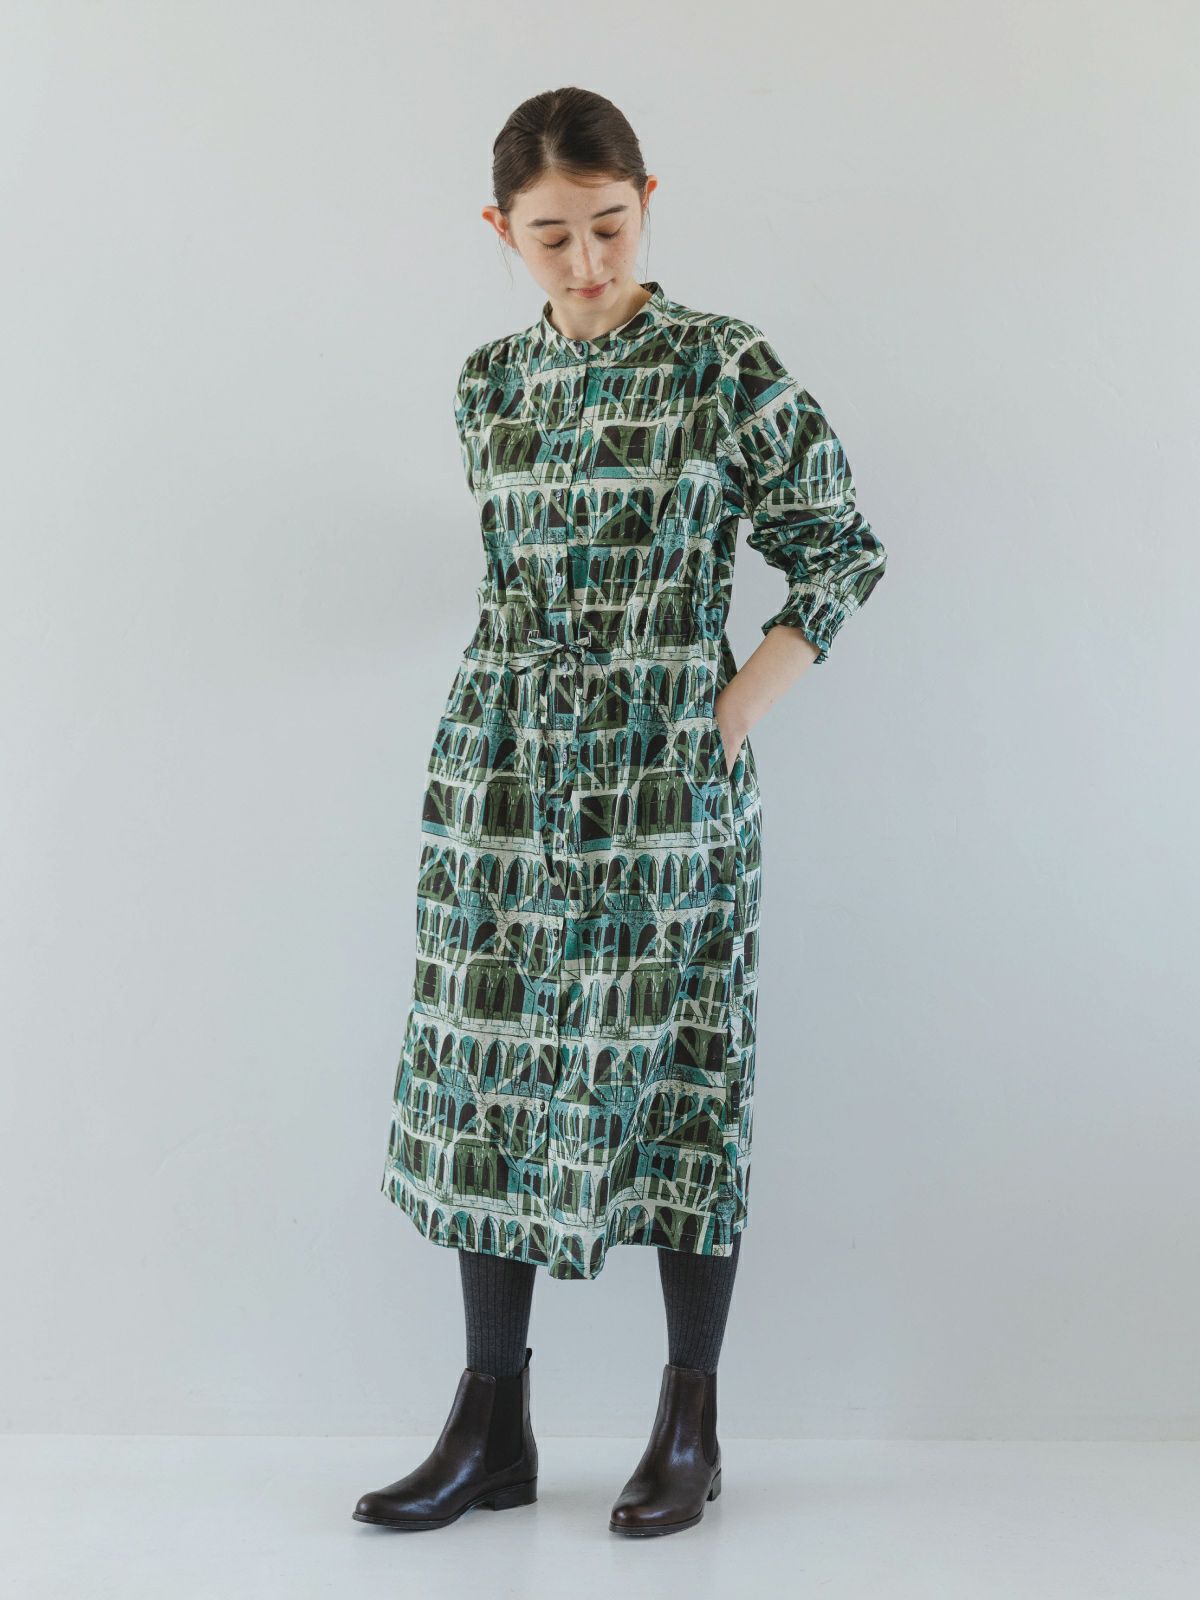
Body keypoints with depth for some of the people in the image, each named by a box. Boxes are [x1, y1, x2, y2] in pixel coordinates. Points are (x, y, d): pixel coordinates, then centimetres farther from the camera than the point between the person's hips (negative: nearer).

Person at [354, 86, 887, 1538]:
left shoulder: (727, 368, -3)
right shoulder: (489, 385, 9)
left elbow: (840, 551, 1)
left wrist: (734, 708, -6)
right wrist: (531, 709, 7)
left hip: (670, 779, -4)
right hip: (499, 773, 4)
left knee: (675, 1076, 2)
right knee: (489, 1075, 5)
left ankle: (690, 1427, 17)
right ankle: (492, 1428, 17)